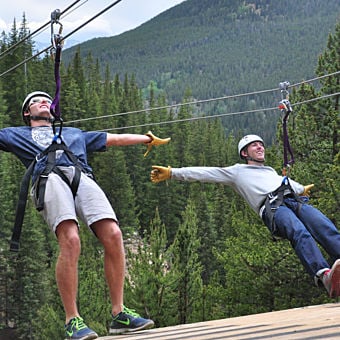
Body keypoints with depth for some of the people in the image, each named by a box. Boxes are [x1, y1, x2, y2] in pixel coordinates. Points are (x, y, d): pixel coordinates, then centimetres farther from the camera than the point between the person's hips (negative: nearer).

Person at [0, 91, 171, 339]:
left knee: (113, 236, -19)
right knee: (70, 241, -28)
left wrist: (148, 139, 44)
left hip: (82, 177, 3)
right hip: (49, 178, -3)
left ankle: (119, 314, -13)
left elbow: (114, 139, 45)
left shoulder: (75, 133, 43)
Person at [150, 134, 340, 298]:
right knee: (299, 233, -37)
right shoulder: (238, 171, 27)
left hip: (296, 201, 6)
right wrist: (171, 173, 17)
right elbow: (204, 173, 22)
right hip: (273, 208, -5)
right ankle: (324, 275, -59)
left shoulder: (272, 171, 43)